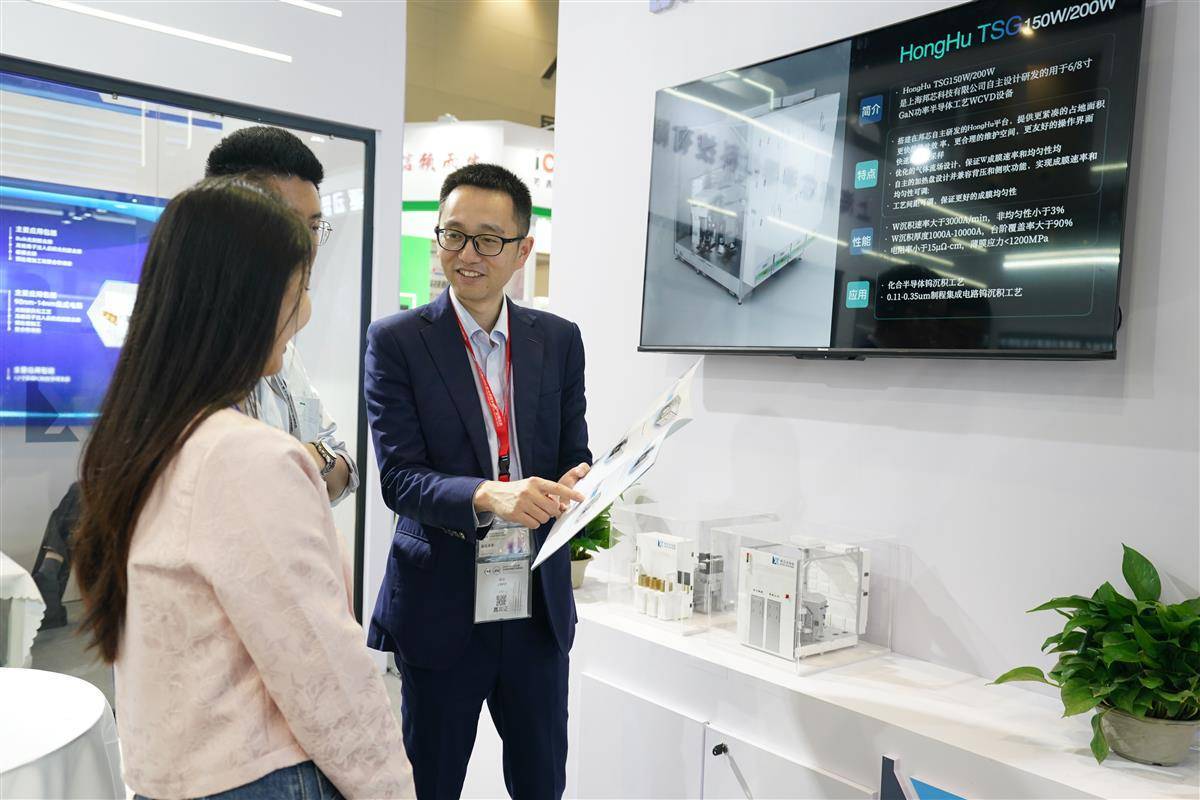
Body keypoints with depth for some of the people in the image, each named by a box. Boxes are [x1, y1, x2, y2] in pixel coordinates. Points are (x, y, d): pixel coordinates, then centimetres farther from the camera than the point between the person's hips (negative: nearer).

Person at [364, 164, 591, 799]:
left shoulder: (559, 340, 3)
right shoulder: (396, 341, -6)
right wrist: (487, 495, -30)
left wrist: (576, 485, -17)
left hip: (540, 605, 3)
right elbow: (399, 477, -12)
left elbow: (575, 455, 6)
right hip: (440, 607, -2)